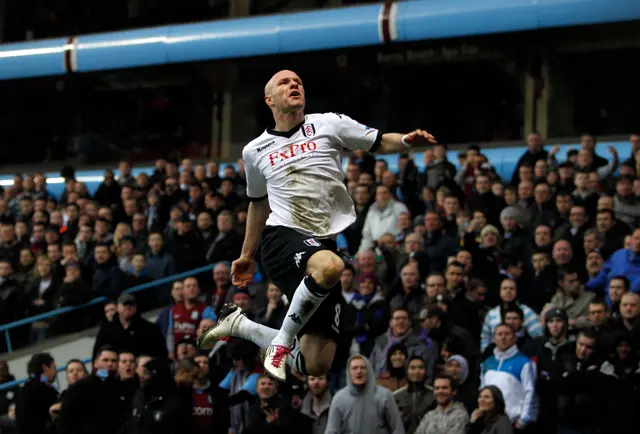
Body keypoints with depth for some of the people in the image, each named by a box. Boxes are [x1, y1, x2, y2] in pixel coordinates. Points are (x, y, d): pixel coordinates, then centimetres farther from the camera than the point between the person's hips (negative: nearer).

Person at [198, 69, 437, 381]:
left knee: (316, 366, -1)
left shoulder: (328, 124, 8)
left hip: (325, 244, 2)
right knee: (329, 265, -41)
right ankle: (283, 341, -21)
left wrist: (407, 141, -13)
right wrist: (247, 255, 32)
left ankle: (238, 325, 23)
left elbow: (380, 143, 10)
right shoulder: (255, 151, 12)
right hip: (283, 238, -2)